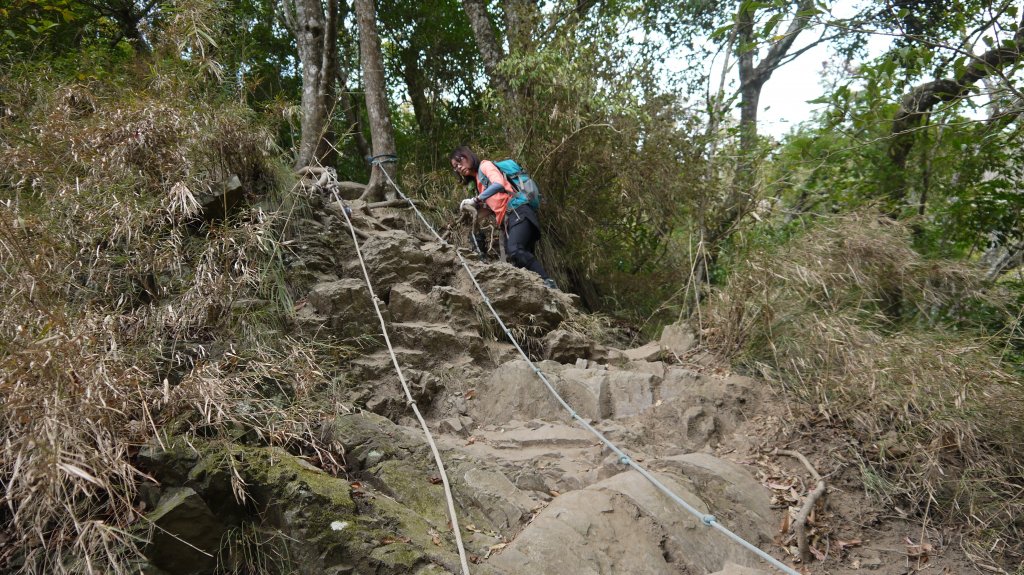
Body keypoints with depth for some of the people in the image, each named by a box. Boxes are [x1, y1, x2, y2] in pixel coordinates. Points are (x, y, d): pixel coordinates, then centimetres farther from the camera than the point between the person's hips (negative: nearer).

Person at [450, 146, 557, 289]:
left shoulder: (485, 165, 7)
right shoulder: (478, 180, 32)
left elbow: (499, 184, -15)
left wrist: (476, 200, -14)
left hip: (518, 213, -9)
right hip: (507, 221, 9)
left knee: (515, 251, -31)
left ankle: (548, 283, -30)